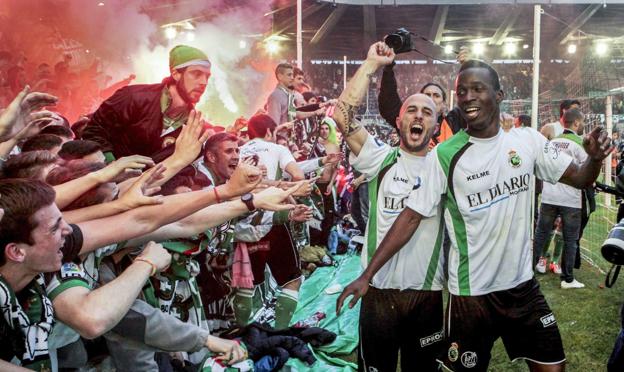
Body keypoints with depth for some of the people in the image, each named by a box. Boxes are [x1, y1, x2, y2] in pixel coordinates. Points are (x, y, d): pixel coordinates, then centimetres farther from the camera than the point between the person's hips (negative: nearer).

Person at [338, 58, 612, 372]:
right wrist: (366, 276, -16)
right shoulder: (444, 155, -12)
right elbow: (412, 216, -11)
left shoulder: (527, 141, -3)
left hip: (523, 284, 3)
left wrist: (595, 159, -19)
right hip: (471, 292, -3)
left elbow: (579, 178, 5)